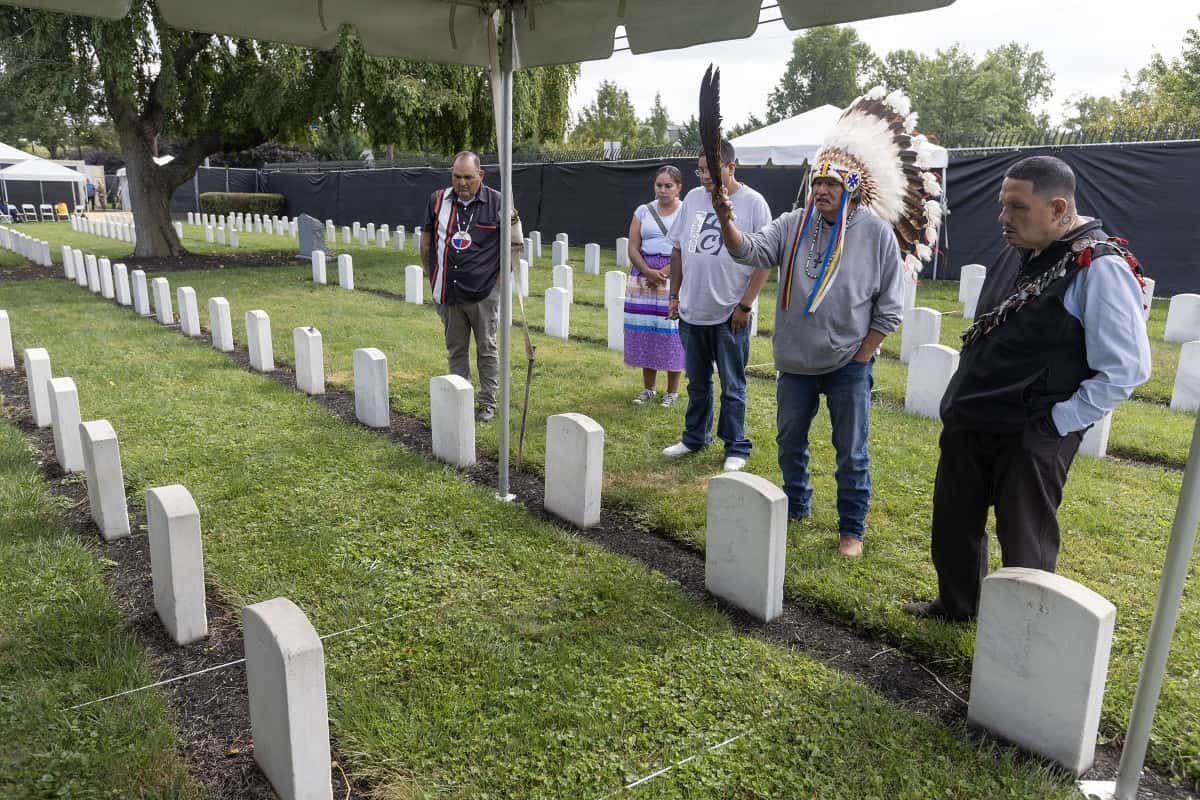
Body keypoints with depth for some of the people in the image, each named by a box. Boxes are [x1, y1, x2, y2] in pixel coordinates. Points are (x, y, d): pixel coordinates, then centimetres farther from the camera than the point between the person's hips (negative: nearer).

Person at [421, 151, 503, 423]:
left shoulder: (497, 202, -6)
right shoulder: (438, 200, 3)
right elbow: (426, 243, 13)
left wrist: (499, 278, -2)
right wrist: (434, 276, 11)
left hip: (484, 293, -3)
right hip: (448, 293, 3)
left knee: (486, 348, 7)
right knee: (455, 350, 12)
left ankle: (487, 402, 18)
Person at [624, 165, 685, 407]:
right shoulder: (643, 211, 8)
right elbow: (633, 248, 3)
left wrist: (663, 272, -15)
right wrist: (648, 272, -13)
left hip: (676, 276, -3)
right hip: (643, 274, 3)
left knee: (672, 331, -3)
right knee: (645, 329, 4)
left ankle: (672, 390, 8)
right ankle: (649, 387, 17)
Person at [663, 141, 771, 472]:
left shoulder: (753, 203, -7)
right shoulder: (693, 198, 8)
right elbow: (678, 249, 13)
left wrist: (744, 305, -12)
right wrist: (674, 295, 11)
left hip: (730, 314, -5)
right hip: (691, 311, 5)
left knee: (732, 386, 5)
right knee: (697, 382, 17)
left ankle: (736, 448, 16)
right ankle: (695, 437, 31)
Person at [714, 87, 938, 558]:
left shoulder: (877, 233, -8)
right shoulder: (793, 225, -1)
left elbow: (889, 308, -4)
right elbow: (749, 252, -14)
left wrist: (859, 357, -7)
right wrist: (726, 221, -33)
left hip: (848, 366, -3)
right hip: (795, 362, 3)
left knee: (851, 453, 6)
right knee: (789, 441, 17)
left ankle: (852, 528, 23)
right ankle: (796, 506, 40)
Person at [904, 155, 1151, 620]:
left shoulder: (1100, 268, -17)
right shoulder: (1018, 254, 8)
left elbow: (1126, 368, -19)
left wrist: (1058, 422, -16)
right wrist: (964, 398, 14)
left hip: (1030, 438, -8)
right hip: (969, 422, 8)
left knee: (1025, 544, 6)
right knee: (953, 523, 20)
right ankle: (956, 605, 43)